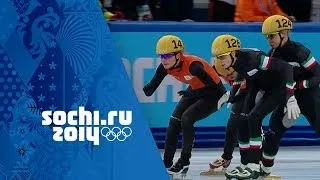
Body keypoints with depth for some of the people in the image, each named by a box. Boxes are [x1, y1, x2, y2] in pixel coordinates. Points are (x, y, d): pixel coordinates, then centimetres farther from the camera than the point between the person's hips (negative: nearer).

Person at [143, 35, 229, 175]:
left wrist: (191, 93, -34)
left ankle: (184, 161, -9)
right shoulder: (165, 67, -14)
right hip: (196, 91, 8)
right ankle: (167, 162, 4)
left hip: (214, 94, -8)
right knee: (175, 121, -4)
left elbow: (214, 87, -32)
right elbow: (151, 88, -13)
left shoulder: (192, 65, -35)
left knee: (187, 118, -21)